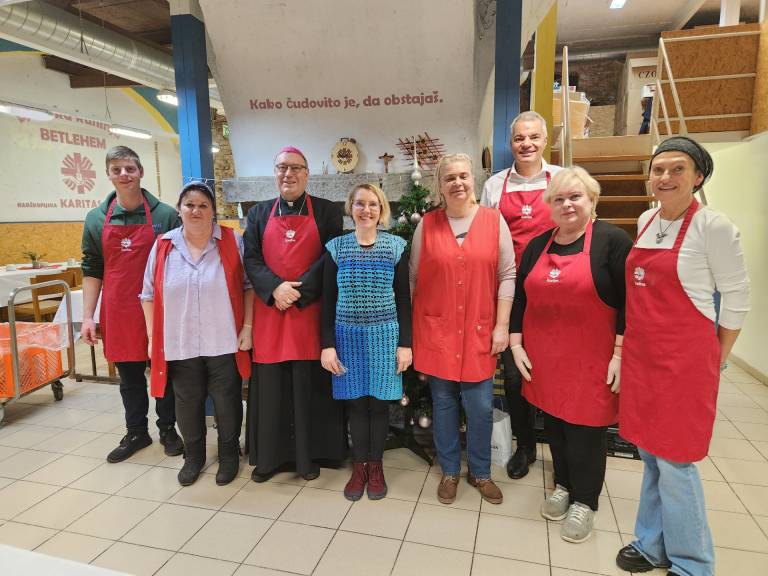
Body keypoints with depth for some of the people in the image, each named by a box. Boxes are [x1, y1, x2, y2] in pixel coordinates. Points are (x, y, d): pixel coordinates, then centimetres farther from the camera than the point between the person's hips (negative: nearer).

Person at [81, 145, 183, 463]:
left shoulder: (166, 215, -3)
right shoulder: (97, 219, 5)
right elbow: (92, 270, 7)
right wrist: (88, 316, 1)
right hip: (118, 314, 3)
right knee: (129, 376, 14)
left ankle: (168, 429, 29)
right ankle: (136, 433, 31)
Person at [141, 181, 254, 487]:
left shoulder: (232, 242, -5)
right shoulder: (163, 246, 0)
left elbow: (248, 286, -2)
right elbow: (149, 295, 6)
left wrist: (247, 327, -7)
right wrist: (152, 338, 3)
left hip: (224, 343, -2)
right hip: (180, 344, 2)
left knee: (227, 401, 10)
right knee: (187, 403, 15)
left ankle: (229, 454, 33)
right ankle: (193, 455, 38)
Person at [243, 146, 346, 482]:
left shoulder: (326, 211, 5)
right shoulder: (259, 213, 12)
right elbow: (251, 259, 3)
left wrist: (300, 291, -14)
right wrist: (275, 288, -14)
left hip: (310, 311, -2)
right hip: (269, 312, 2)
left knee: (309, 386, 4)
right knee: (270, 386, 7)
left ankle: (308, 456, 20)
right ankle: (269, 456, 23)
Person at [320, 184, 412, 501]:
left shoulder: (396, 246, -1)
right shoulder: (336, 247, 0)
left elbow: (403, 299, 1)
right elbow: (328, 300, 2)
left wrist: (405, 343, -3)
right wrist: (328, 345, -3)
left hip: (384, 335, 0)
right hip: (348, 336, 1)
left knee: (379, 401, 8)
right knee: (355, 402, 9)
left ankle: (375, 465, 26)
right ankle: (359, 466, 26)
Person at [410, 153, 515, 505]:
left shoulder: (494, 220, 0)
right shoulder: (427, 224, 2)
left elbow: (507, 276, 0)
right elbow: (414, 279, 6)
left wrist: (502, 325, -4)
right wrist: (411, 330, 5)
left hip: (479, 332, 0)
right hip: (437, 331, 1)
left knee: (481, 406, 6)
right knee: (443, 403, 11)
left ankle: (480, 472, 30)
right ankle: (449, 472, 31)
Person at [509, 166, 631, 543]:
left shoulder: (612, 240, -7)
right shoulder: (538, 245, 8)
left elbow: (629, 301, -9)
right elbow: (519, 297, 10)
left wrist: (619, 354, -12)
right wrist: (516, 344, 5)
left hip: (590, 359, -4)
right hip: (544, 357, 5)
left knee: (585, 427, 6)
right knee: (553, 422, 15)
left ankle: (584, 501, 27)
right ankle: (563, 485, 38)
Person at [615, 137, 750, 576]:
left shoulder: (713, 227, -12)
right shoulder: (646, 221, 8)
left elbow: (738, 297, -6)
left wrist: (717, 359, 0)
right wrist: (633, 344, 16)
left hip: (685, 359, -6)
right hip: (641, 354, 7)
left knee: (674, 461, 2)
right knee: (650, 454, 16)